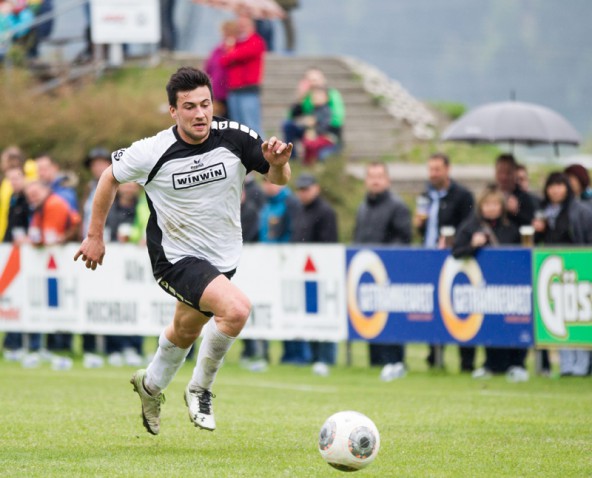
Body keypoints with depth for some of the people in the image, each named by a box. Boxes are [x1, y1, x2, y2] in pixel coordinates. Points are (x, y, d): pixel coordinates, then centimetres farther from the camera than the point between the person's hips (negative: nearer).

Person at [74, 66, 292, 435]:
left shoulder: (235, 138, -15)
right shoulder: (153, 152, -19)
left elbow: (278, 179, -6)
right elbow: (111, 177, -1)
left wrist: (278, 164, -30)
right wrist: (95, 235, 3)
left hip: (223, 257, 5)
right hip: (177, 256, -5)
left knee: (185, 331, 24)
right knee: (237, 309, -28)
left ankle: (151, 385, 55)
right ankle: (200, 389, -5)